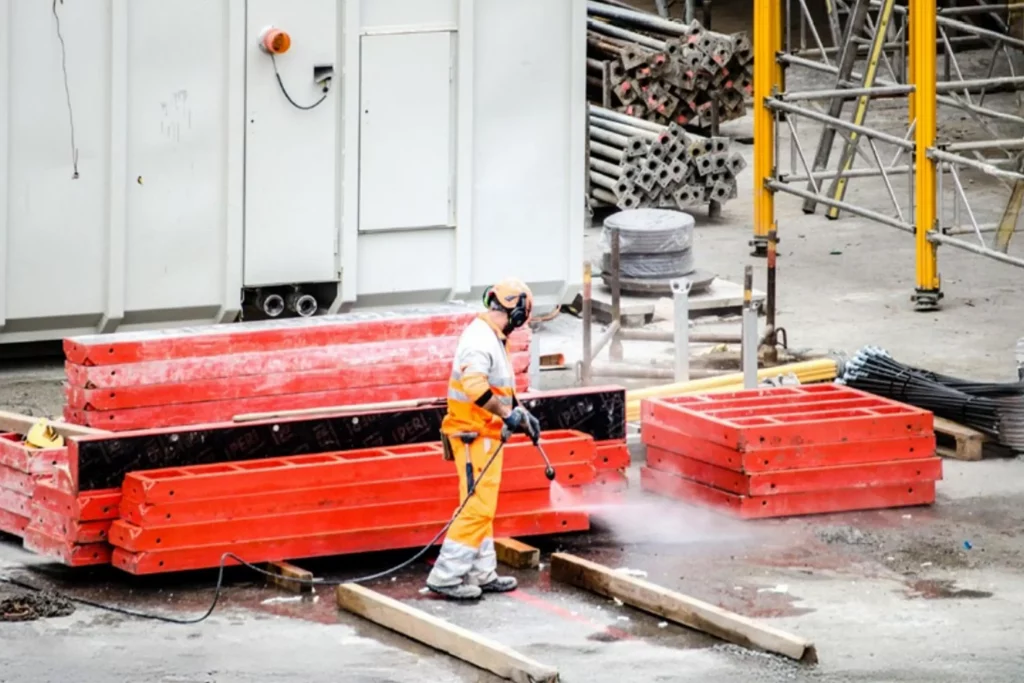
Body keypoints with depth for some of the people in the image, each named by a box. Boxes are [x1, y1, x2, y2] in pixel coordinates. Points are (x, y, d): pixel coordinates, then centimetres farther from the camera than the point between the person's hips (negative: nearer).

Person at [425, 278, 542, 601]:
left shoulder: (493, 339, 14)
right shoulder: (480, 340, -20)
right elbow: (474, 386, -35)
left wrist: (521, 414, 22)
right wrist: (507, 414, -30)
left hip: (486, 435, 11)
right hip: (474, 436, -11)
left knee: (483, 508, 16)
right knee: (477, 507, -11)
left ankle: (482, 573, 24)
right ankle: (446, 576, -10)